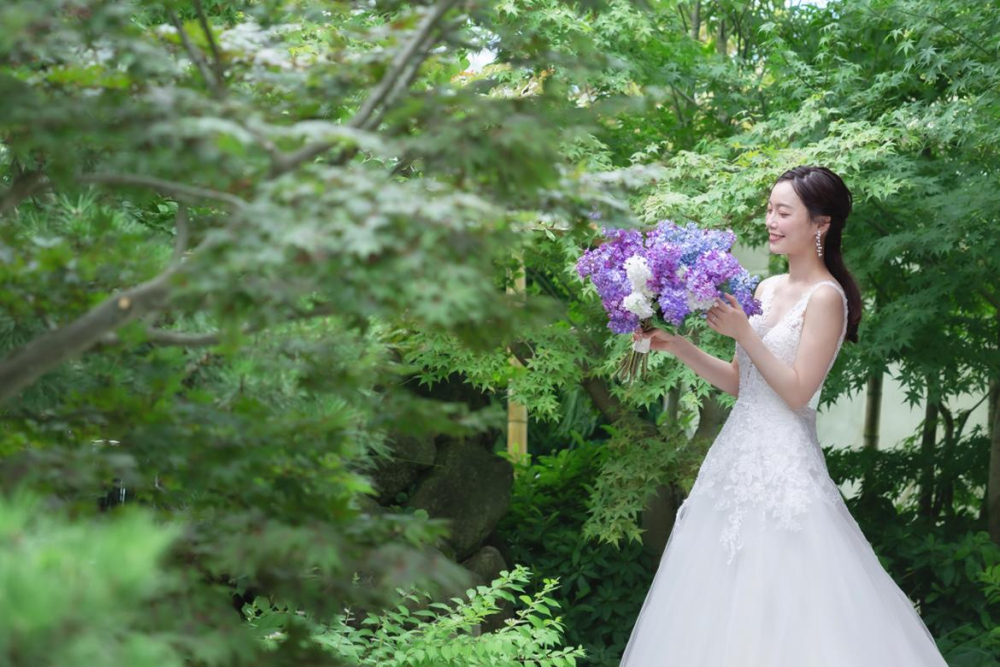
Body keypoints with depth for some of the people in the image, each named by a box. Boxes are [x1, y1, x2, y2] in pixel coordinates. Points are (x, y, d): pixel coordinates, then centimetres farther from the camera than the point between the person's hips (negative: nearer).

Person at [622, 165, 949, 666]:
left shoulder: (825, 296, -11)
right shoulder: (767, 288, 12)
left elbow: (797, 393, -16)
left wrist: (743, 333, -17)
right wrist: (677, 346, 5)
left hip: (783, 467, -8)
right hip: (739, 456, 8)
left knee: (775, 605, -5)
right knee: (722, 602, 10)